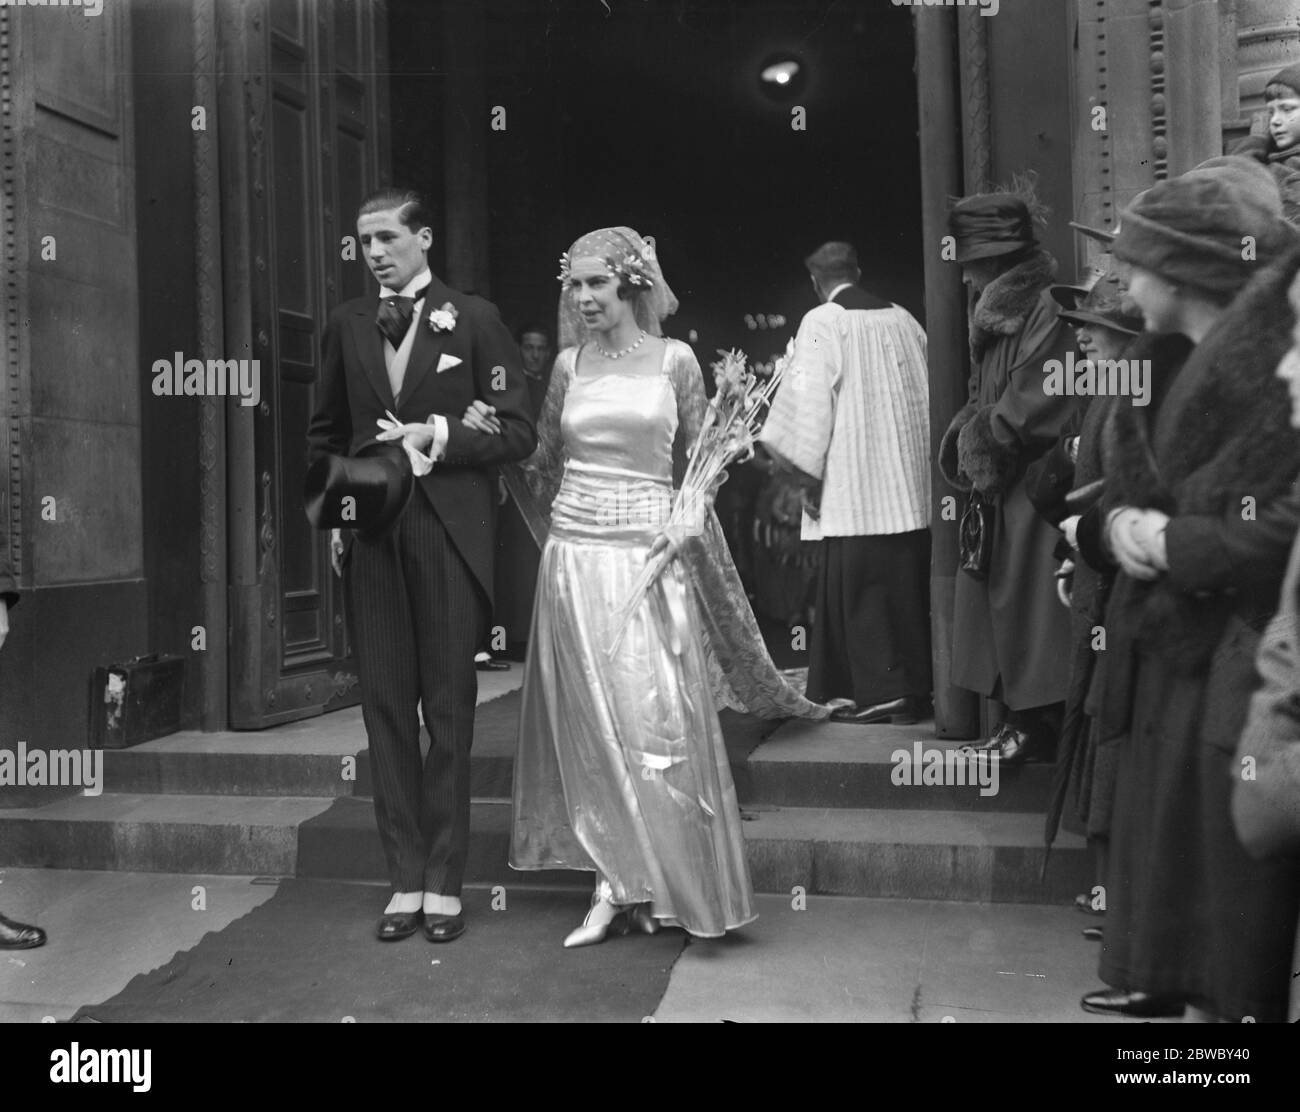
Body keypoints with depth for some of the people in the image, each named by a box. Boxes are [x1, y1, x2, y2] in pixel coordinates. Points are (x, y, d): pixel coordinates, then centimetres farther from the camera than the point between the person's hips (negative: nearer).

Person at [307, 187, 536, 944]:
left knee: (449, 708, 3)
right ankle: (405, 879, 15)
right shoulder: (347, 325, 12)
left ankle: (444, 882, 13)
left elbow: (519, 432, -2)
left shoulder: (474, 318, 1)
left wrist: (435, 437, -12)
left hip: (449, 536, -3)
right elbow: (326, 433, 19)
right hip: (371, 538, 4)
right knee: (387, 706, 5)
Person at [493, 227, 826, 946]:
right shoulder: (569, 364, 8)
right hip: (576, 555, 2)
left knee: (655, 718, -1)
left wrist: (689, 522, -10)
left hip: (650, 554, -2)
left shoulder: (674, 360, 2)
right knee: (594, 722, 1)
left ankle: (624, 884, 13)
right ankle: (628, 882, 11)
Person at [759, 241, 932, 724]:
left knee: (858, 589, 1)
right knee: (907, 585, 11)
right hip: (912, 487, 6)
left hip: (854, 487, -5)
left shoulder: (821, 323, -6)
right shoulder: (903, 320, 10)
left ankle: (877, 690, 1)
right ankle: (914, 689, 17)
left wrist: (807, 472, -5)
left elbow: (810, 399, -13)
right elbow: (930, 394, 15)